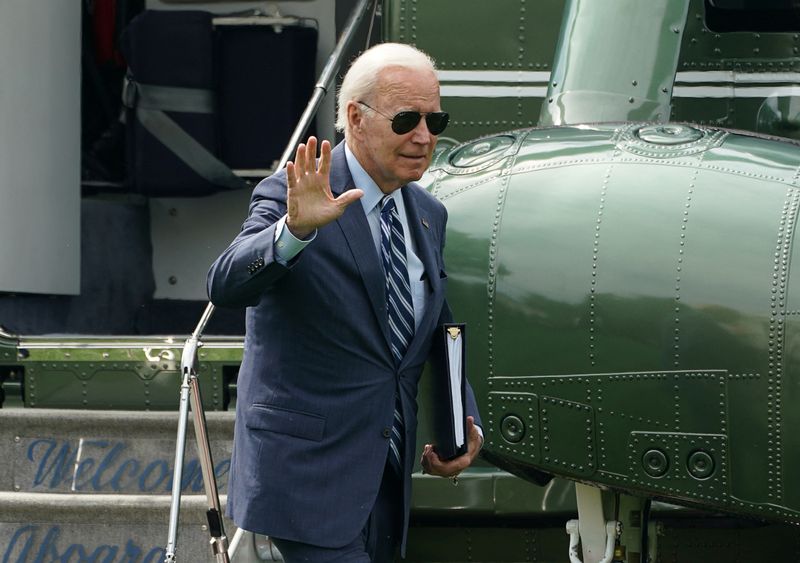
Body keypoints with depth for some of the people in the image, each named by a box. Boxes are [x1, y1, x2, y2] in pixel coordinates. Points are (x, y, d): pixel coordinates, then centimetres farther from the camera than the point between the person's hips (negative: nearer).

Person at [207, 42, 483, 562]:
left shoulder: (427, 216, 12)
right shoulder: (289, 196, -10)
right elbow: (226, 286, -26)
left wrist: (464, 423, 5)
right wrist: (295, 229, -43)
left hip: (387, 475, 7)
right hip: (308, 469, -7)